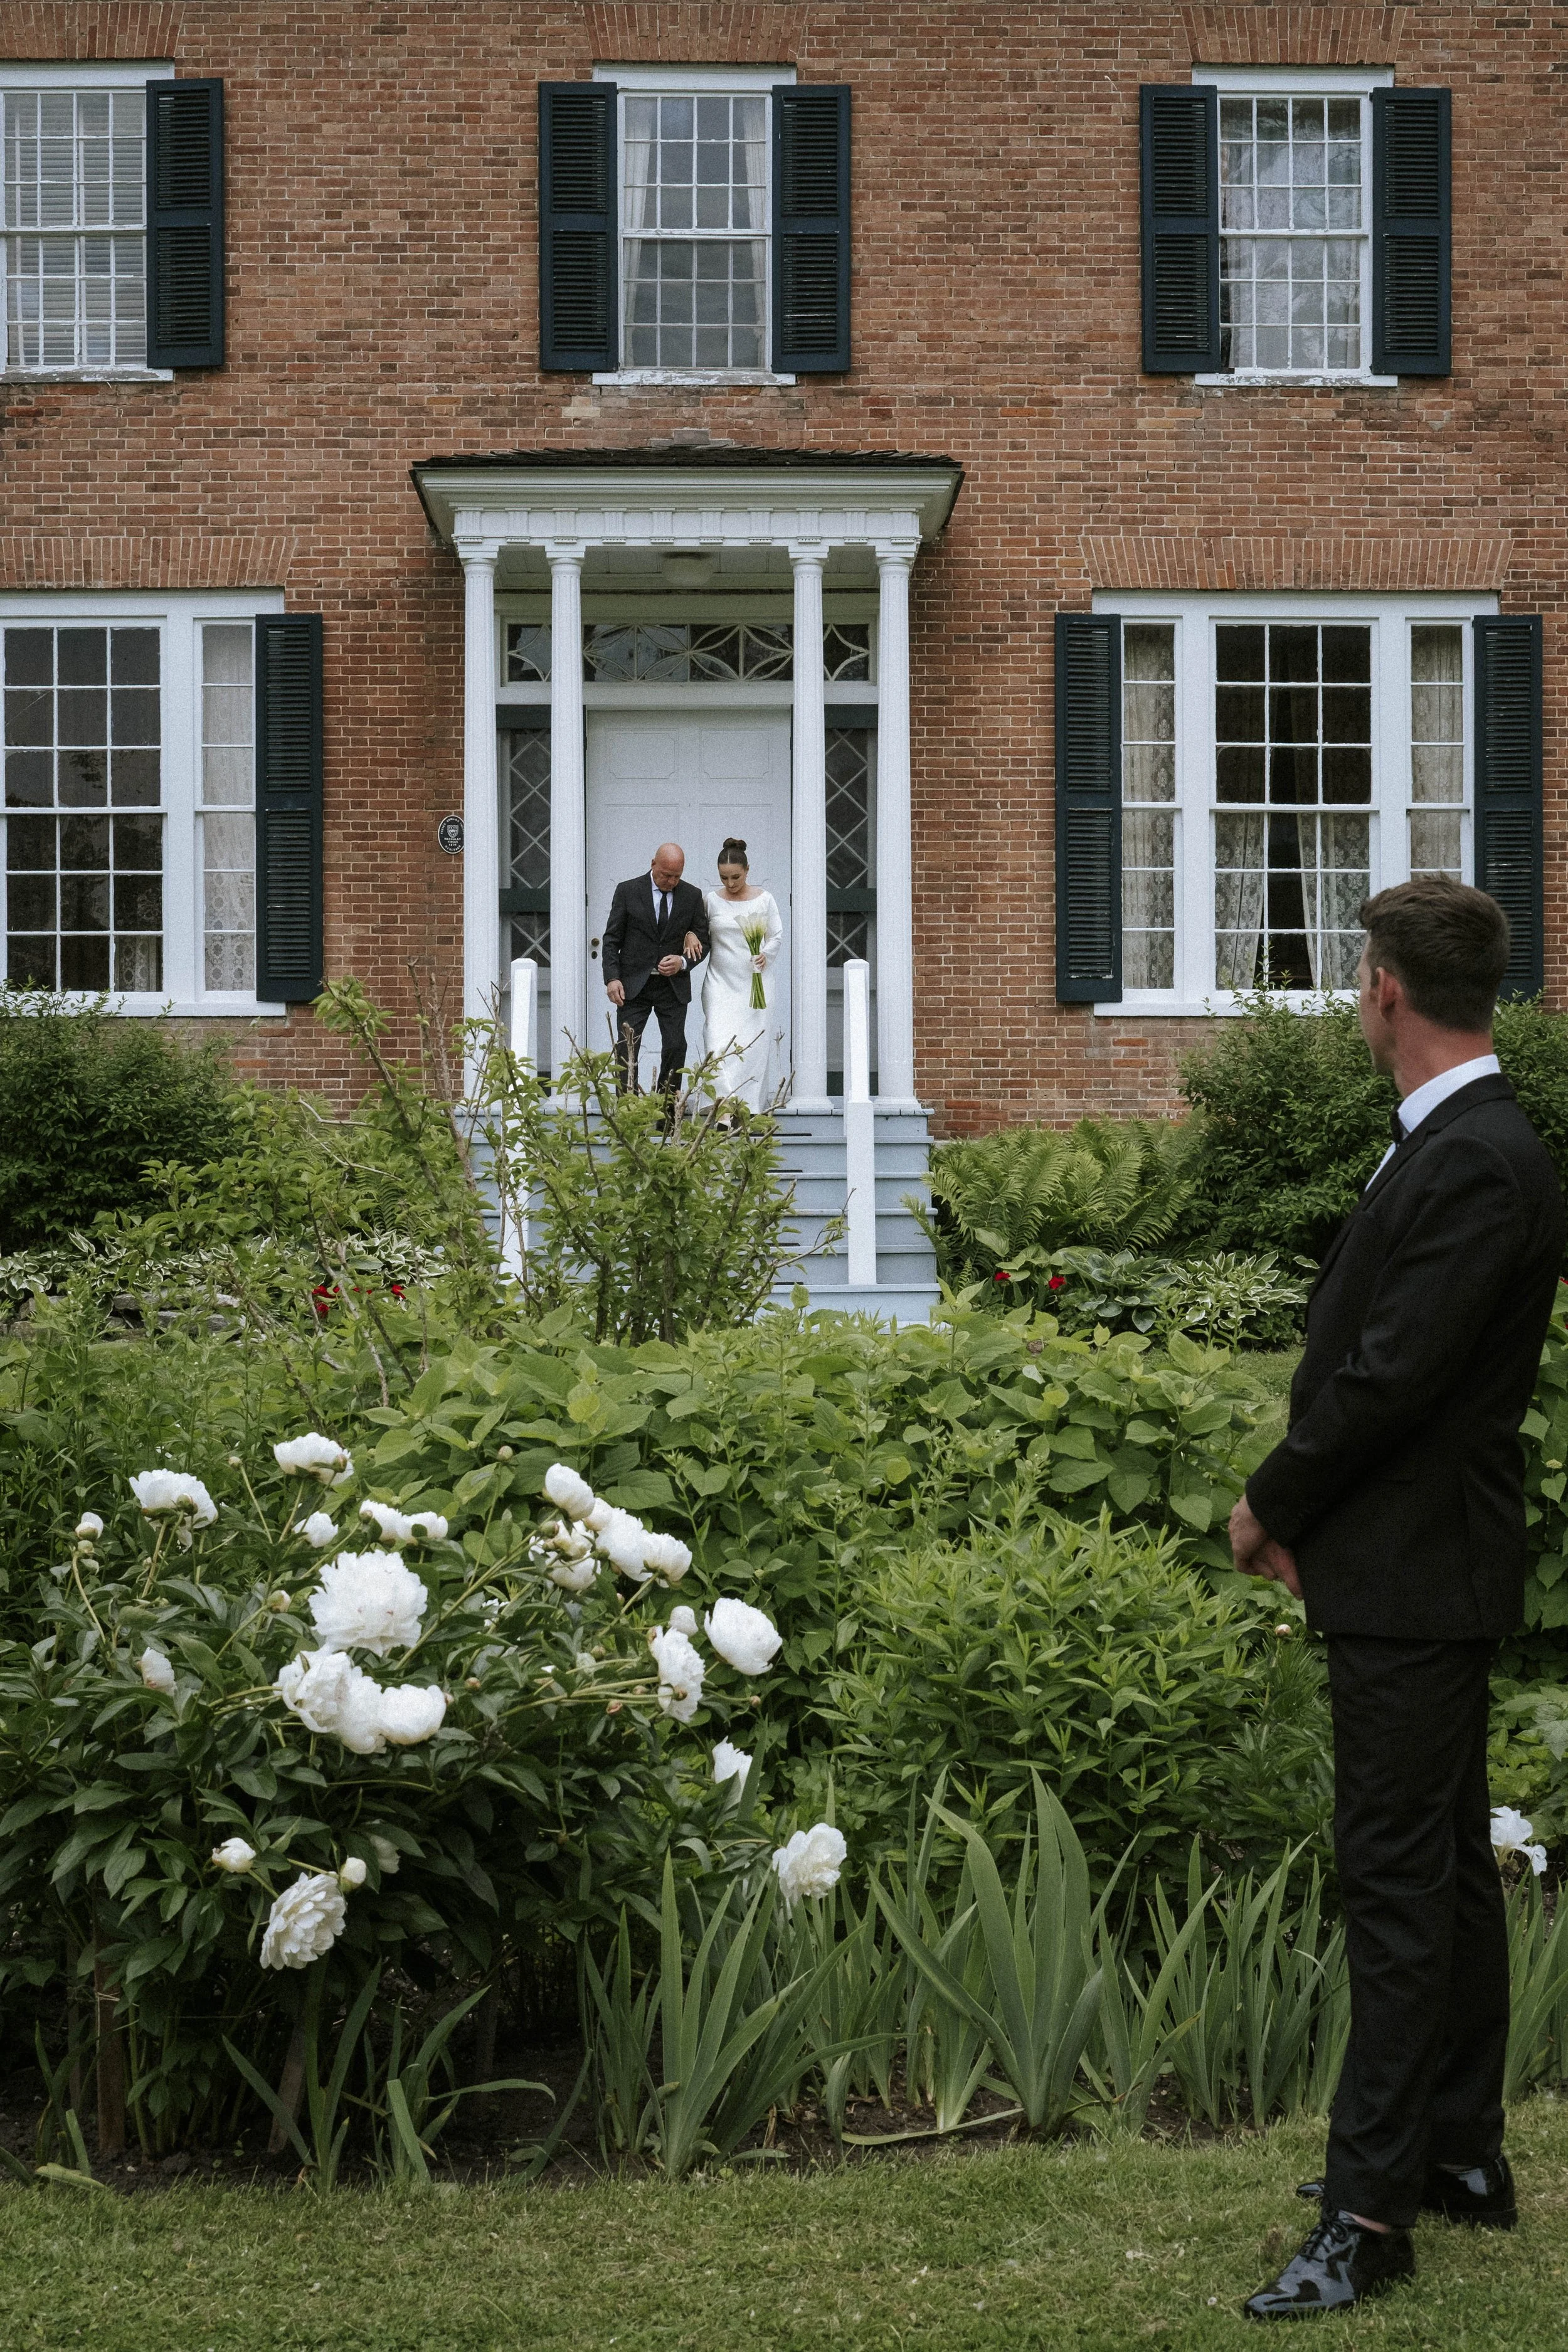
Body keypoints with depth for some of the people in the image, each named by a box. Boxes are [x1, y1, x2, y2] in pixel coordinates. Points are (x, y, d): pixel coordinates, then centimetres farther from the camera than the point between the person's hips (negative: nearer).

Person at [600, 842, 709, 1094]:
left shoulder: (692, 896, 4)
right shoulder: (627, 891, -1)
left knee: (675, 1047, -1)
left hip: (674, 986, 2)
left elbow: (703, 941, 8)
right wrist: (612, 978, -11)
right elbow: (612, 939, 1)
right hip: (633, 985, -2)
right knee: (626, 1048, -6)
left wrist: (683, 962, -12)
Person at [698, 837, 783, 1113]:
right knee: (721, 1045, -13)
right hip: (721, 983, 0)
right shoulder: (711, 900, 4)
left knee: (753, 1047, 1)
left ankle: (750, 1110, 11)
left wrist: (766, 954, -13)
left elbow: (777, 935, 7)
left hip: (755, 984, 0)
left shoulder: (764, 899, 3)